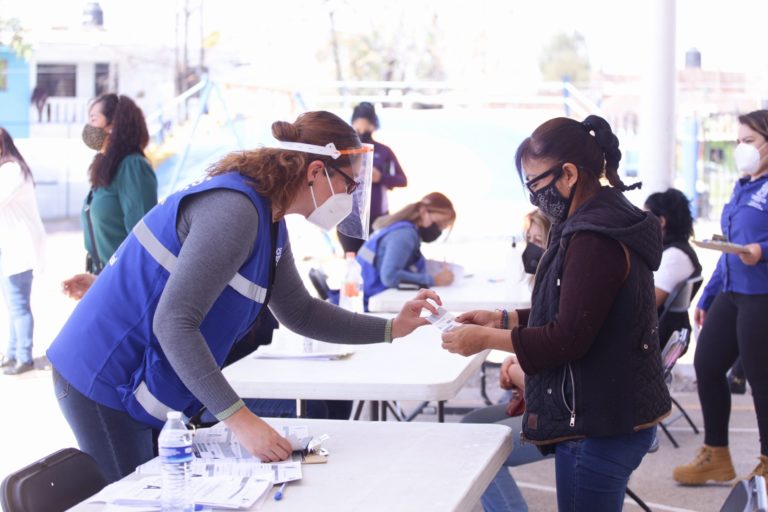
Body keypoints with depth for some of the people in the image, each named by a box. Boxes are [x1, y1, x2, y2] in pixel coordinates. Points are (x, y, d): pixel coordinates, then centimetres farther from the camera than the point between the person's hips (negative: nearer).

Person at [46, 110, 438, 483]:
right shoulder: (235, 209, -25)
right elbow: (173, 324, -31)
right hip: (106, 382, -10)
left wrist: (391, 329, 11)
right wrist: (240, 419, -33)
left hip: (152, 384, 10)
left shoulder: (270, 223, 7)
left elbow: (298, 313, 18)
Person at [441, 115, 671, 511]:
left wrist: (486, 339, -12)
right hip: (616, 417, 10)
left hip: (598, 426, -10)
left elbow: (568, 339, -21)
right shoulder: (605, 224, 12)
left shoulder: (594, 240, -21)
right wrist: (504, 319, 13)